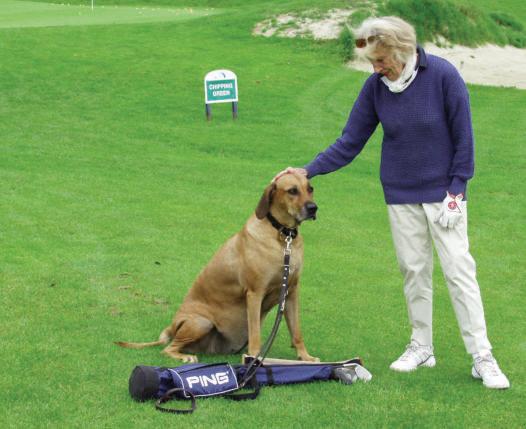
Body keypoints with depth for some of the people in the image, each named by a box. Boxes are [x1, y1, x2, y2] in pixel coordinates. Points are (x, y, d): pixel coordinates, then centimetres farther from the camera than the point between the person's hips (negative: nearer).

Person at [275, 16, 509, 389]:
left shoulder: (443, 75, -15)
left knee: (459, 269, -6)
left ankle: (482, 356, -3)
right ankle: (421, 347, 19)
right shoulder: (376, 86, -4)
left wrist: (456, 191, -10)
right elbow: (350, 143, 2)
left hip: (443, 190, -4)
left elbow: (463, 137, -9)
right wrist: (308, 171, -7)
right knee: (413, 269, 7)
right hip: (401, 193, 4)